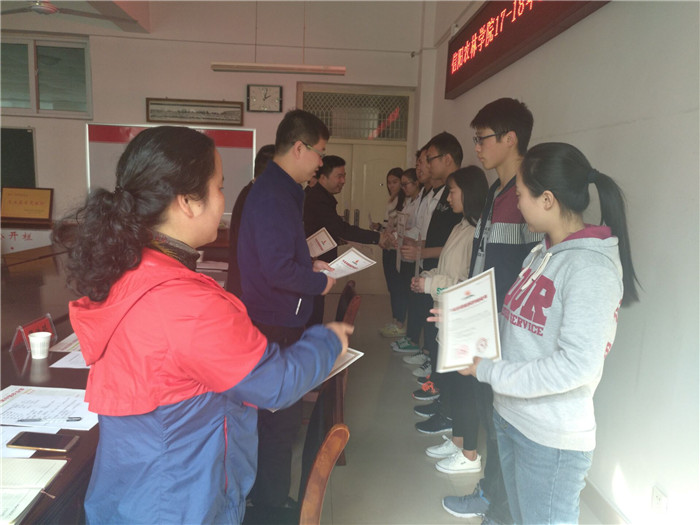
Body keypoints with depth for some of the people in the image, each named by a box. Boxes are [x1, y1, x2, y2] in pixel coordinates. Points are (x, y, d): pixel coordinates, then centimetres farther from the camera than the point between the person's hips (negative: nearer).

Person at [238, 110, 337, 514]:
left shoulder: (278, 189, 11)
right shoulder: (274, 196, -22)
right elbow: (279, 270, -27)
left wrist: (311, 264, 11)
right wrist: (320, 282, -12)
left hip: (279, 319, 11)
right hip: (277, 325, -11)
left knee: (279, 413, 23)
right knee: (282, 417, 5)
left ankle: (267, 493, 41)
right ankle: (272, 504, 24)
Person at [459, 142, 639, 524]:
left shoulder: (591, 267, -21)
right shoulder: (542, 253, 4)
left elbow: (577, 365, -27)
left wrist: (489, 371, -21)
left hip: (551, 439, -7)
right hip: (509, 417, 7)